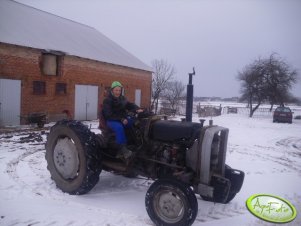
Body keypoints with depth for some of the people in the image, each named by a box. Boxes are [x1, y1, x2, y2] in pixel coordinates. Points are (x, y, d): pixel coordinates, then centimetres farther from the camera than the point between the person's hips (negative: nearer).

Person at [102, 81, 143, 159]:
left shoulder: (122, 98, 12)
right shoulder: (107, 100, -6)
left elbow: (130, 105, 1)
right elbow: (108, 114, -16)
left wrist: (137, 109, -22)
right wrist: (121, 119, -25)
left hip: (123, 119, 6)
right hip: (112, 120, -6)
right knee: (119, 127, -37)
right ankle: (123, 150, -38)